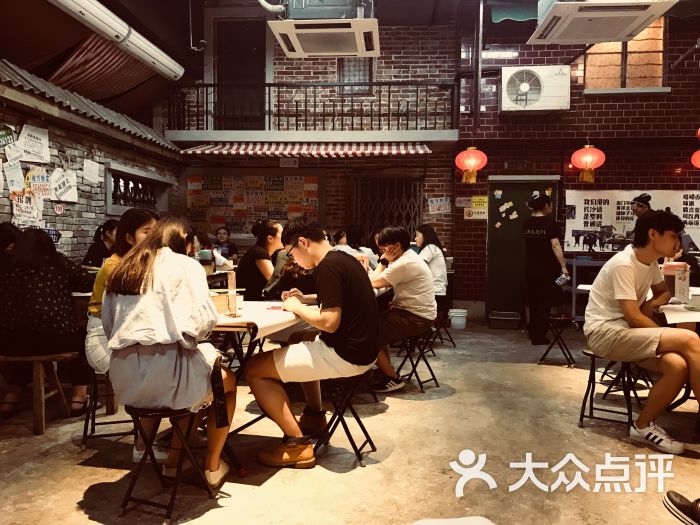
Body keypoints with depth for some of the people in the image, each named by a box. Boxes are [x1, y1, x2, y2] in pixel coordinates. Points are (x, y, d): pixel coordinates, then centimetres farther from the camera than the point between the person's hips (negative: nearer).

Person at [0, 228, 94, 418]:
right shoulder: (58, 262, 6)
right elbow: (88, 283, 13)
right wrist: (64, 285, 33)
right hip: (54, 337, -2)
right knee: (80, 340, 28)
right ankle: (79, 398, 19)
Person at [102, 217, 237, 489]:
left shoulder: (122, 269, 15)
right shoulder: (186, 266, -1)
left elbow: (108, 325, 18)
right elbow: (204, 320, -11)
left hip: (125, 383, 6)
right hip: (163, 374, -6)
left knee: (188, 370, 34)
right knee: (227, 379, 22)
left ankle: (173, 461, 35)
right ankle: (213, 467, 28)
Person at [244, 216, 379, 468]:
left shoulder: (329, 266, -19)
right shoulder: (343, 259, 10)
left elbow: (329, 322, -26)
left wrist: (296, 307, -9)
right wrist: (306, 300, 12)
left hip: (345, 355, -10)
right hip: (358, 347, 10)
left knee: (254, 369, -7)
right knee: (301, 348, 37)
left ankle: (297, 444, -3)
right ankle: (314, 417, 36)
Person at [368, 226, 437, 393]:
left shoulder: (405, 263, -21)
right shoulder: (408, 257, 12)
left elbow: (373, 282, -16)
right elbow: (385, 282, 9)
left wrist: (384, 260, -2)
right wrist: (386, 261, -1)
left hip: (417, 318, -11)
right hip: (416, 312, 11)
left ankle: (393, 379, 2)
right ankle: (385, 370, 27)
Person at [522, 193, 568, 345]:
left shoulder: (526, 223, 5)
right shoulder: (550, 223, -13)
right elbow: (555, 245, -21)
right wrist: (563, 266, -21)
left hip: (531, 268, 6)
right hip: (547, 269, -6)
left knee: (533, 300, 18)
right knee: (545, 302, 1)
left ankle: (532, 332, 27)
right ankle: (539, 336, 3)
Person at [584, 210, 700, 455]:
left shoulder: (650, 262, 9)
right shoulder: (623, 265, -18)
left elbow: (664, 293, 26)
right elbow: (634, 318, -19)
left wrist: (653, 303, 2)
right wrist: (671, 339, -8)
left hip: (626, 331, 8)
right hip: (604, 332, -8)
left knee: (678, 366, -22)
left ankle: (644, 426, -3)